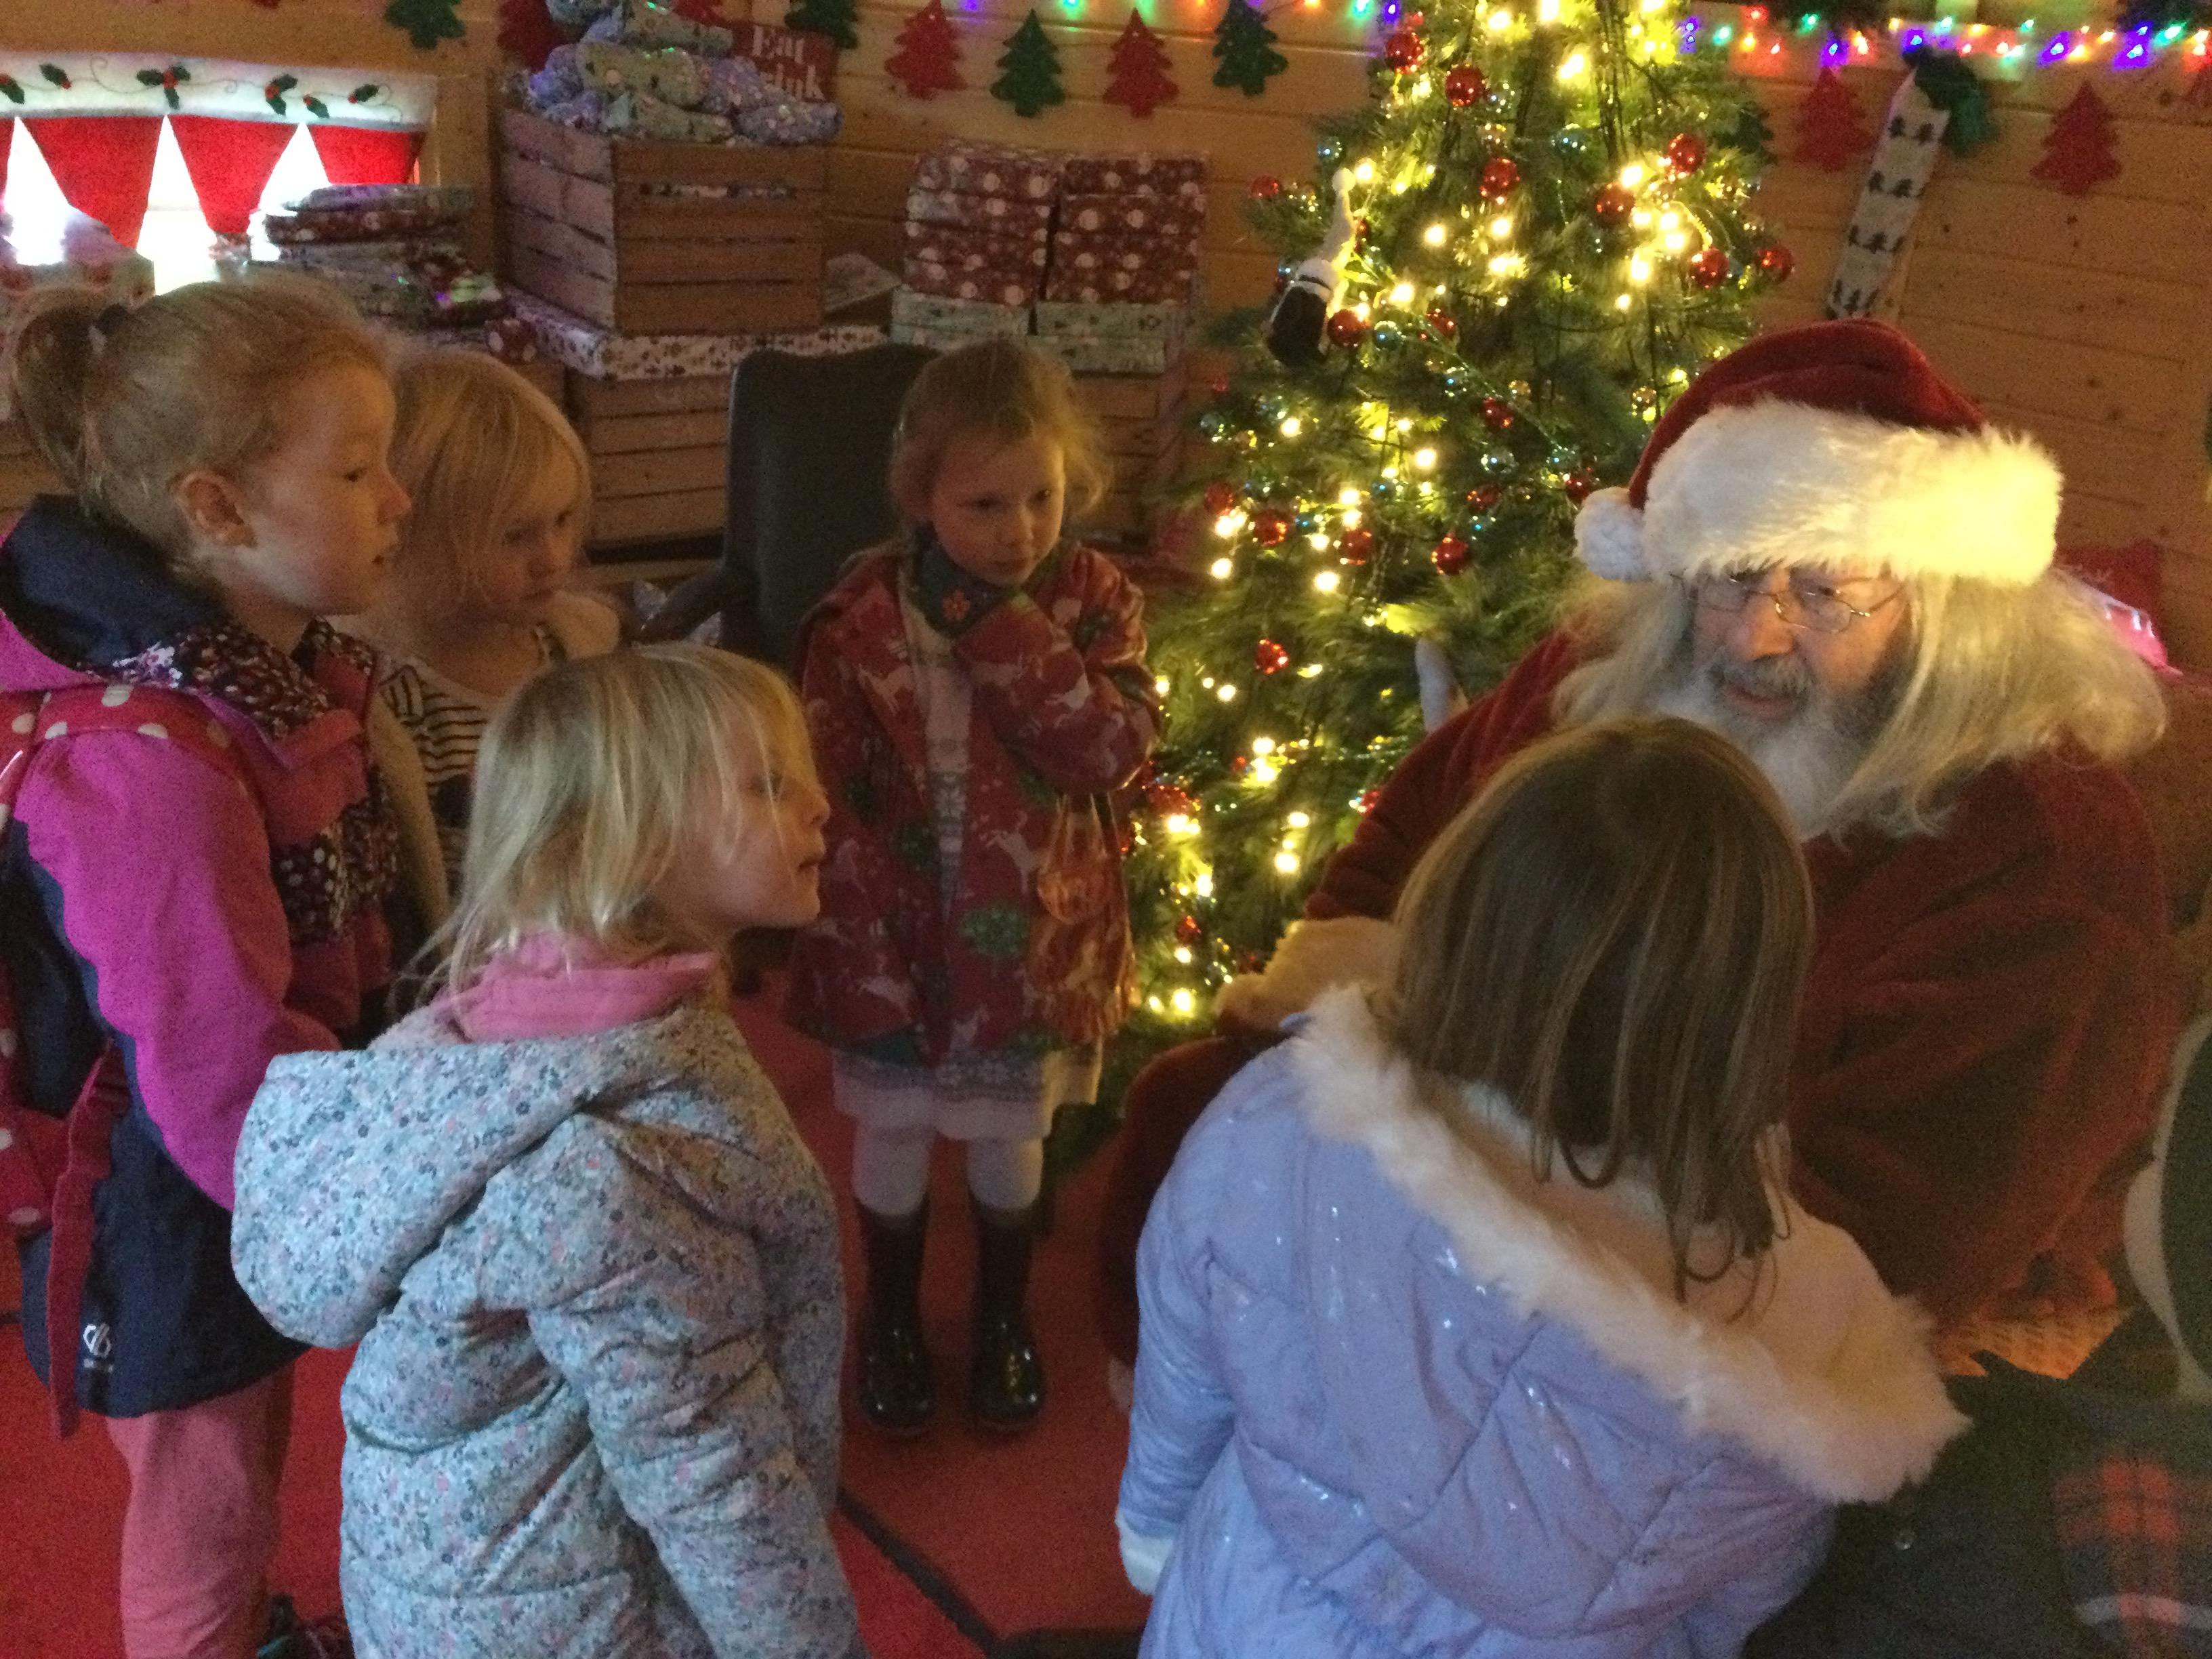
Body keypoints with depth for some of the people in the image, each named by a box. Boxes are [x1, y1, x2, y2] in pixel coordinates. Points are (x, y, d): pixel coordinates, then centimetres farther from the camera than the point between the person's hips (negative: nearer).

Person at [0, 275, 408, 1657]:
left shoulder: (281, 663, -5)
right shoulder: (148, 764, -34)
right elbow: (227, 1077, -29)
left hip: (260, 1177, 8)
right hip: (178, 1219, -8)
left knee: (249, 1462, 31)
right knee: (205, 1515, 18)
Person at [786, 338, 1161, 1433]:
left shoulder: (1092, 598, -8)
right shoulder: (860, 615, -12)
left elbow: (1113, 747, -23)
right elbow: (831, 798, -11)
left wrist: (1001, 623, -27)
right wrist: (873, 947, -13)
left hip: (1032, 938, 1)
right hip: (893, 938, 0)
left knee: (1009, 1144, 19)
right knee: (893, 1138, 17)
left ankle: (1002, 1319, 45)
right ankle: (891, 1319, 43)